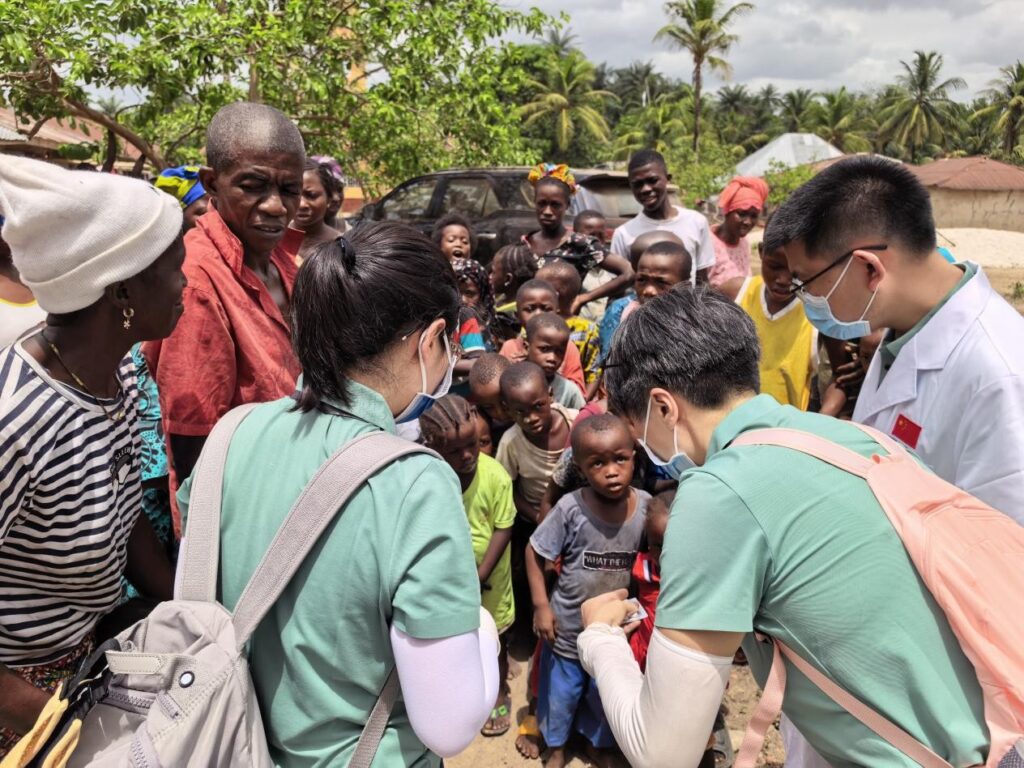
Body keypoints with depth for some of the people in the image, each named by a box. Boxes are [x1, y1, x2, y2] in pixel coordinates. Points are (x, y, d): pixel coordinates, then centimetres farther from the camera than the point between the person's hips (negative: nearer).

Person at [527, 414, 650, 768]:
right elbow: (534, 552, -12)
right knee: (560, 692, 21)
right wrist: (541, 606, -13)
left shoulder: (646, 506, -17)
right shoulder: (570, 509, -24)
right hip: (568, 626, -2)